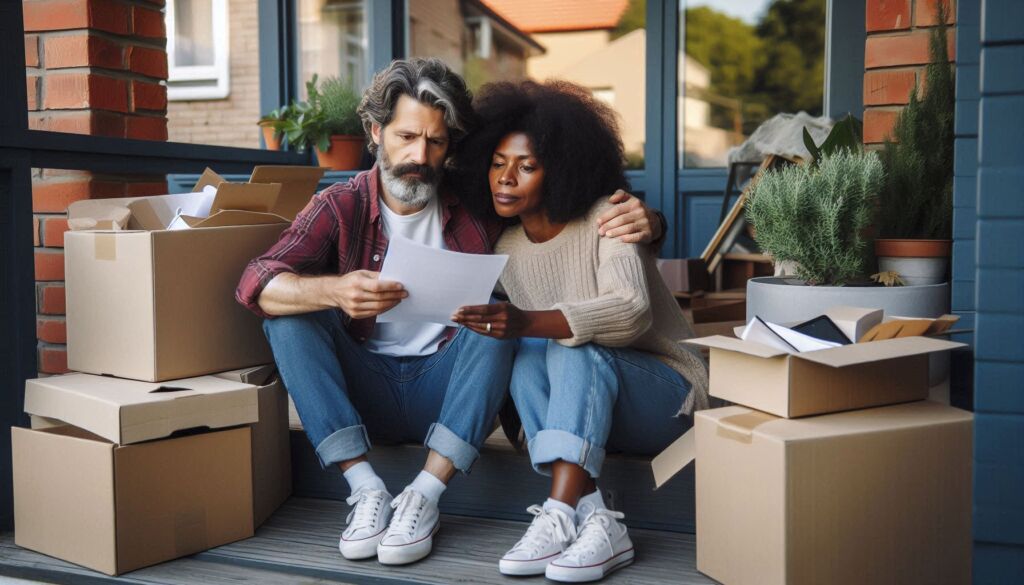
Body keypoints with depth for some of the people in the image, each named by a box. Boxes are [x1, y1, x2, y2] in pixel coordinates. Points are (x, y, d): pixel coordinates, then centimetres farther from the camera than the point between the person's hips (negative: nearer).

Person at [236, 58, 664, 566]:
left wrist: (639, 221, -25)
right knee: (291, 313, -21)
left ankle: (425, 495, -28)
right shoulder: (340, 208, -5)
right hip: (364, 392, 1)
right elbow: (256, 283, -18)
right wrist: (335, 290, -39)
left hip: (446, 392, 0)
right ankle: (366, 491, -25)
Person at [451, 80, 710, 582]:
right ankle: (595, 522, -35)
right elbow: (519, 333, 2)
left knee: (574, 351, -31)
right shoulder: (506, 250, 6)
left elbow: (632, 312, -30)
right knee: (528, 355, -25)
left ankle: (559, 517, -42)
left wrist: (528, 323, -43)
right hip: (583, 406, 5)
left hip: (666, 394, -4)